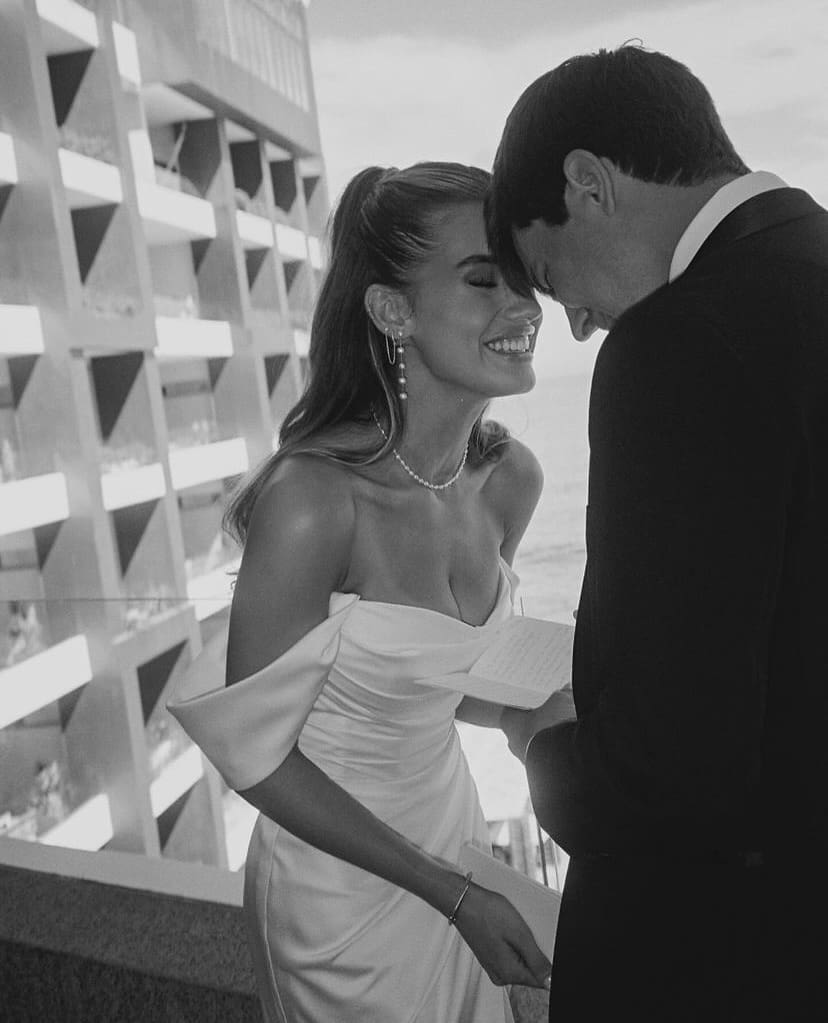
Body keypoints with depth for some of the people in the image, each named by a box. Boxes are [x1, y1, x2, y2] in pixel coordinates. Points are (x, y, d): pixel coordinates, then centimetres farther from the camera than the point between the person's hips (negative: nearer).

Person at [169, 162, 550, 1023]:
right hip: (345, 895, -6)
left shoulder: (510, 479, -9)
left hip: (453, 836, 6)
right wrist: (451, 895, -17)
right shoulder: (314, 500, -29)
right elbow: (252, 749, -20)